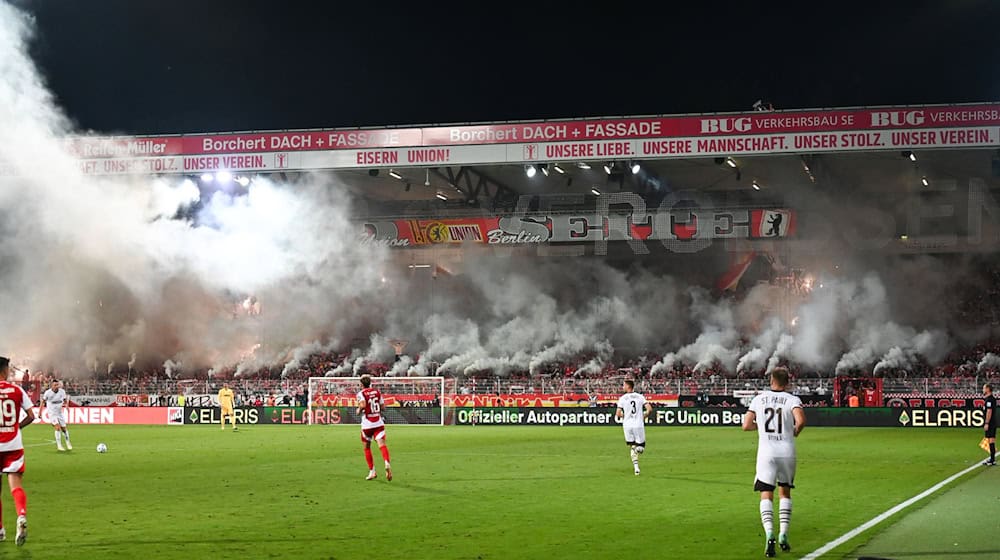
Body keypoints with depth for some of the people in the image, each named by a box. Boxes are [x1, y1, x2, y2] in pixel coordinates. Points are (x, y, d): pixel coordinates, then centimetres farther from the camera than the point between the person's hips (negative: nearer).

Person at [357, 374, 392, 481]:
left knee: (367, 447, 15)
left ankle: (372, 471, 17)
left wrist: (359, 410, -4)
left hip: (367, 424, -2)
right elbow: (382, 406, 11)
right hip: (379, 423, 2)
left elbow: (363, 405, -23)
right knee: (382, 444, -11)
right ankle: (387, 463, -38)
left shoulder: (361, 394, -5)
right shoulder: (377, 392, 9)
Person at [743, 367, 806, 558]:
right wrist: (795, 432, 4)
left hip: (766, 452, 0)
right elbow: (801, 421, -17)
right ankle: (783, 534, 11)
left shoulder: (759, 399, 5)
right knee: (785, 492, 19)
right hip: (787, 452, 1)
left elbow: (746, 425, 3)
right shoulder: (792, 399, 0)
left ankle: (769, 533, -23)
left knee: (766, 495, -1)